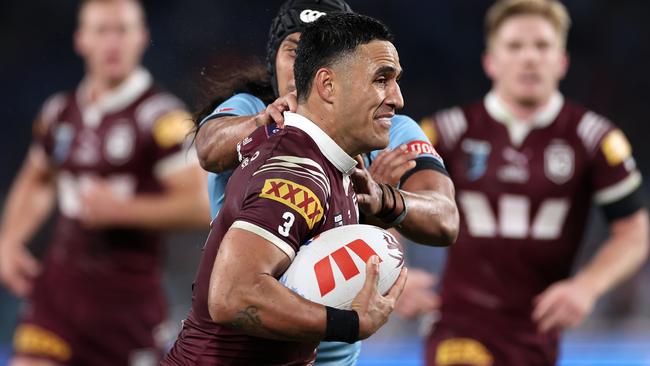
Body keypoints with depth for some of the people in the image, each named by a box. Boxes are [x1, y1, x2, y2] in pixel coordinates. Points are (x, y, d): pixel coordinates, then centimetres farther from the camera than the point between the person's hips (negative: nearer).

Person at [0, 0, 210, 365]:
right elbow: (35, 181, 27)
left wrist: (120, 209, -18)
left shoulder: (162, 116, -10)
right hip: (60, 283, 5)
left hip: (127, 294, -4)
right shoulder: (60, 112, 9)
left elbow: (201, 205, -15)